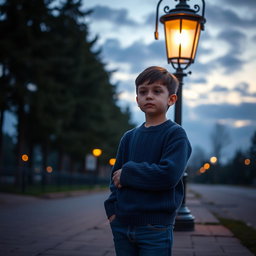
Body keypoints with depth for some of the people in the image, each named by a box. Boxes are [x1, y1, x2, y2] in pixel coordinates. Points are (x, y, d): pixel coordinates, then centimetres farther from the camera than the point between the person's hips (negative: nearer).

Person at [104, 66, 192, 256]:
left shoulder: (175, 134, -5)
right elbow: (116, 177, 13)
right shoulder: (129, 137, 11)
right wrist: (113, 210, -3)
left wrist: (127, 173, -9)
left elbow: (169, 175, -18)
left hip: (155, 228, -5)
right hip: (122, 226, 5)